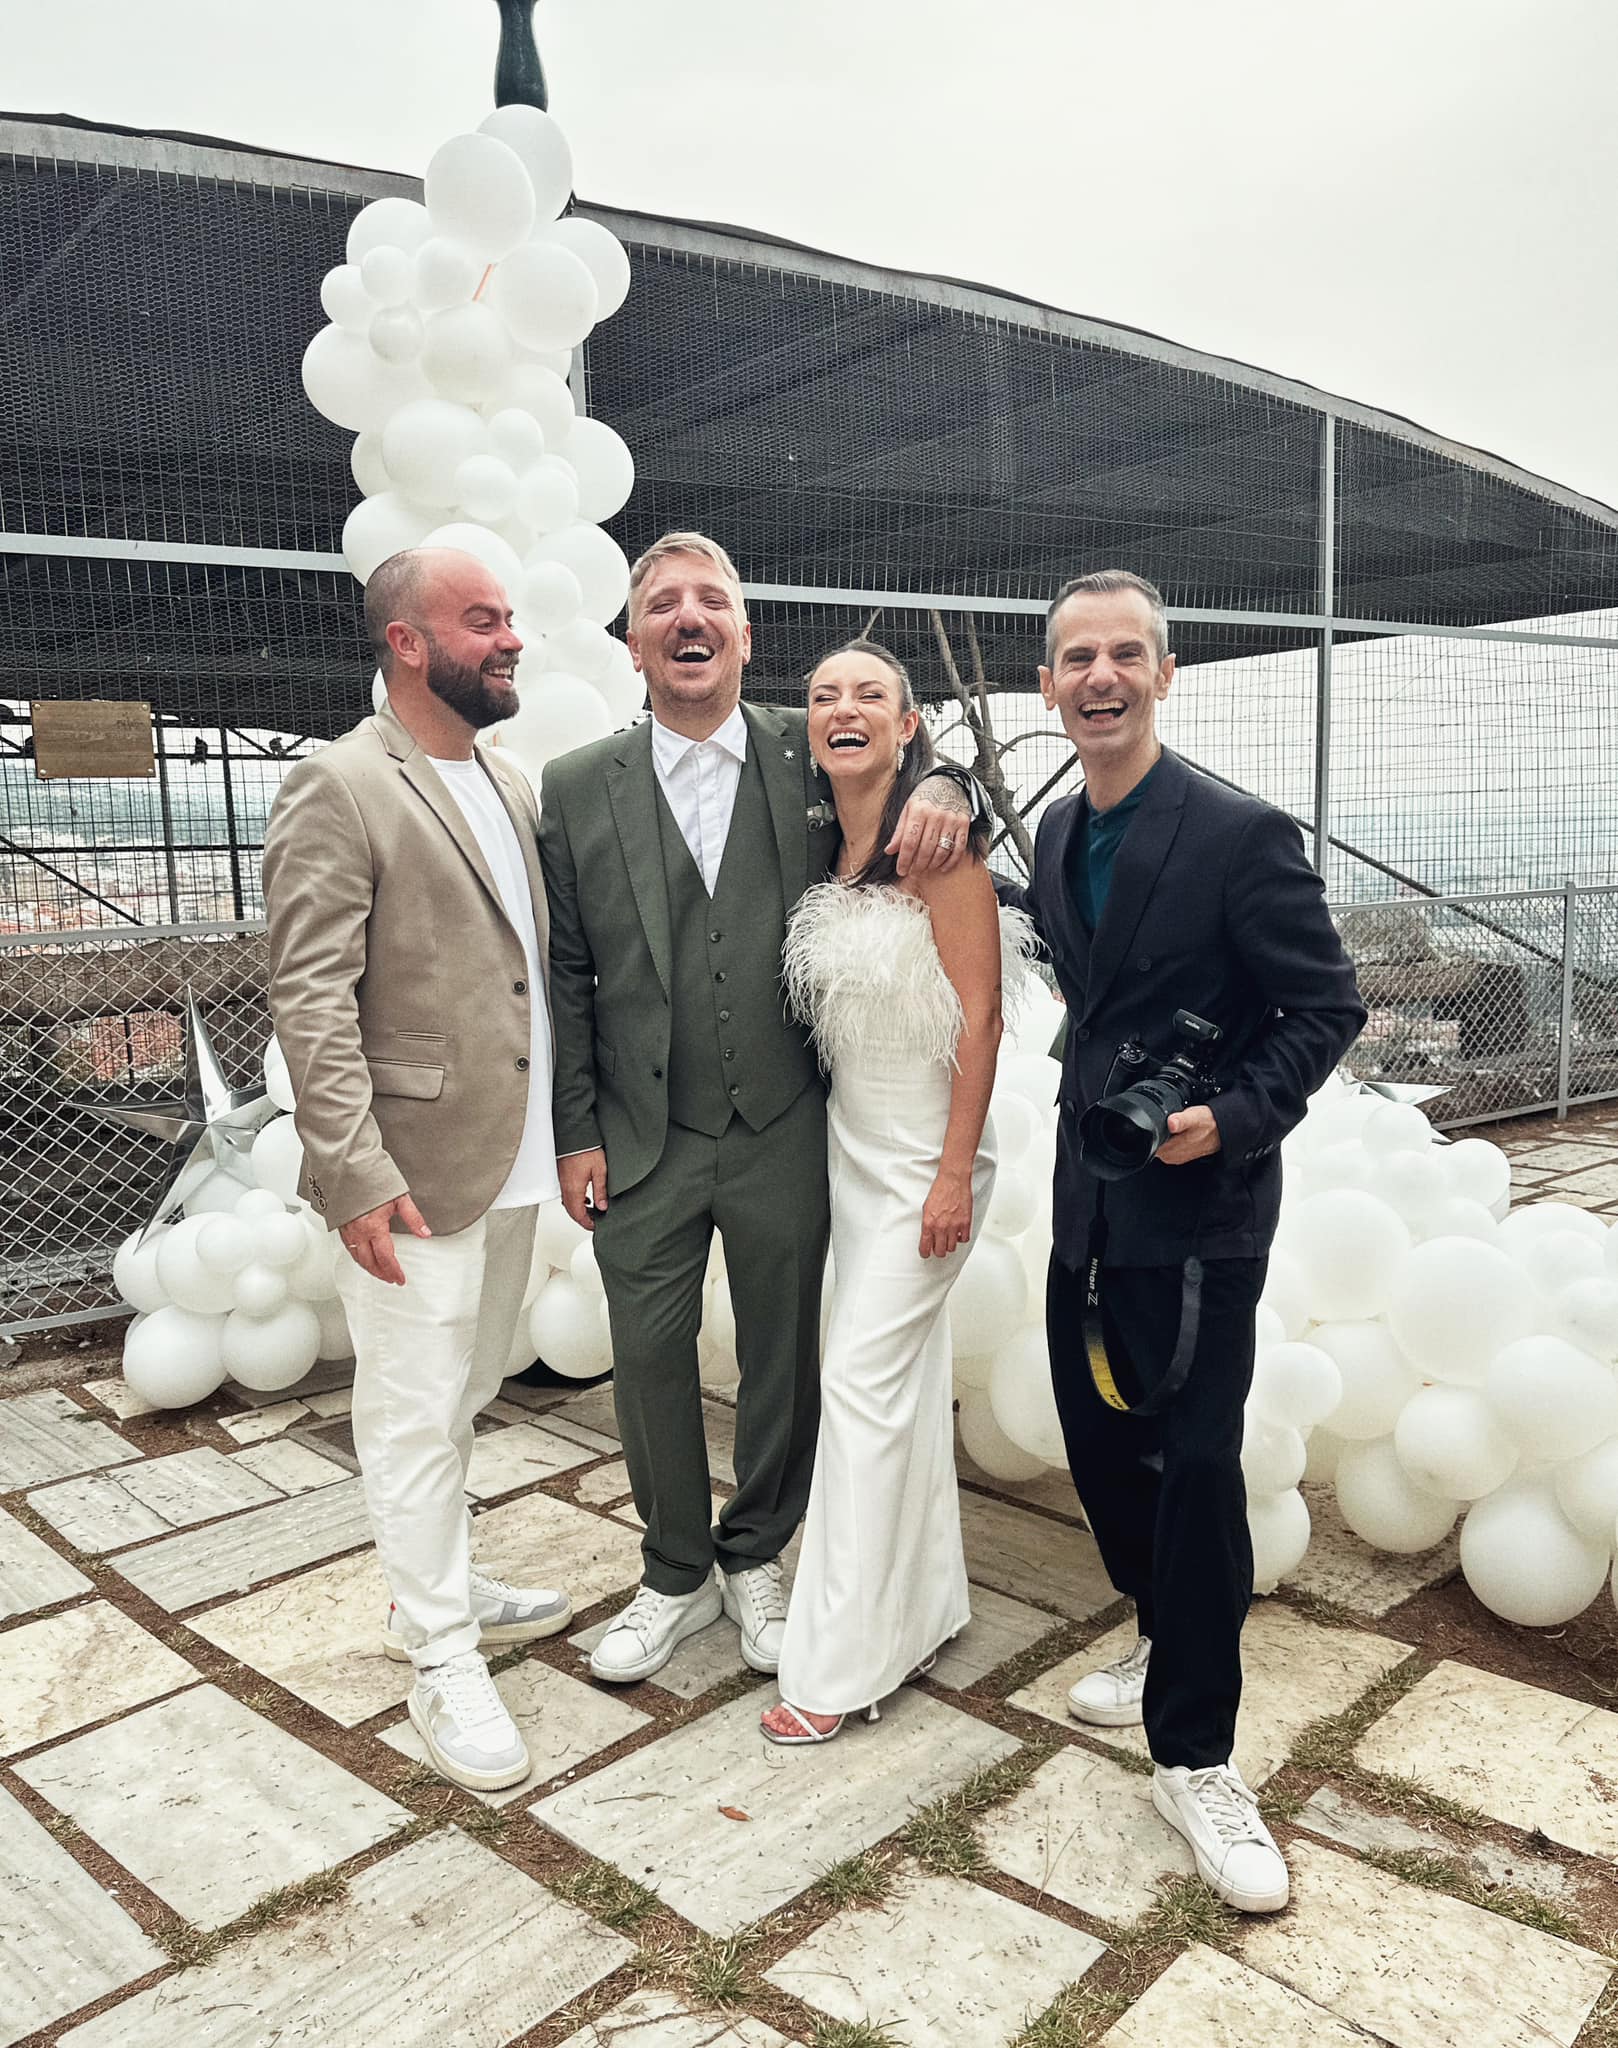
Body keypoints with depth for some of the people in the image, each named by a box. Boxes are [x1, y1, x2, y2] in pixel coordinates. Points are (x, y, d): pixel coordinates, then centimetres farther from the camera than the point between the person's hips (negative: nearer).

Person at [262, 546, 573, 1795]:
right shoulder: (340, 790, -11)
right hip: (413, 1174, -7)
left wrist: (568, 1130, 11)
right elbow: (310, 1002, -16)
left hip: (514, 1163, 8)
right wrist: (357, 1177, -20)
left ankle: (441, 1590, 39)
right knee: (416, 1417, 6)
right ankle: (444, 1658, 21)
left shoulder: (515, 789, 12)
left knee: (463, 1401, 21)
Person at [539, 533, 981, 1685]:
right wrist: (577, 1134, 0)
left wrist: (943, 791, -13)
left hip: (784, 1133, 0)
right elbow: (566, 978, 3)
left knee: (783, 1353, 13)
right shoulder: (575, 792, 1)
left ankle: (757, 1557, 38)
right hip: (642, 1142, 1)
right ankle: (677, 1577, 34)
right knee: (650, 1360, 11)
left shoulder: (811, 759, 0)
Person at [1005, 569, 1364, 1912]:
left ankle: (1195, 1757, 15)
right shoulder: (1058, 833, 7)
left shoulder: (1241, 835, -15)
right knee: (1101, 1444, 16)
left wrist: (1239, 1115, -22)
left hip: (1200, 1206, -7)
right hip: (1089, 1198, 7)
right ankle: (1172, 1644, 41)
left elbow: (1327, 1006, -11)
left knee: (1195, 1464, -3)